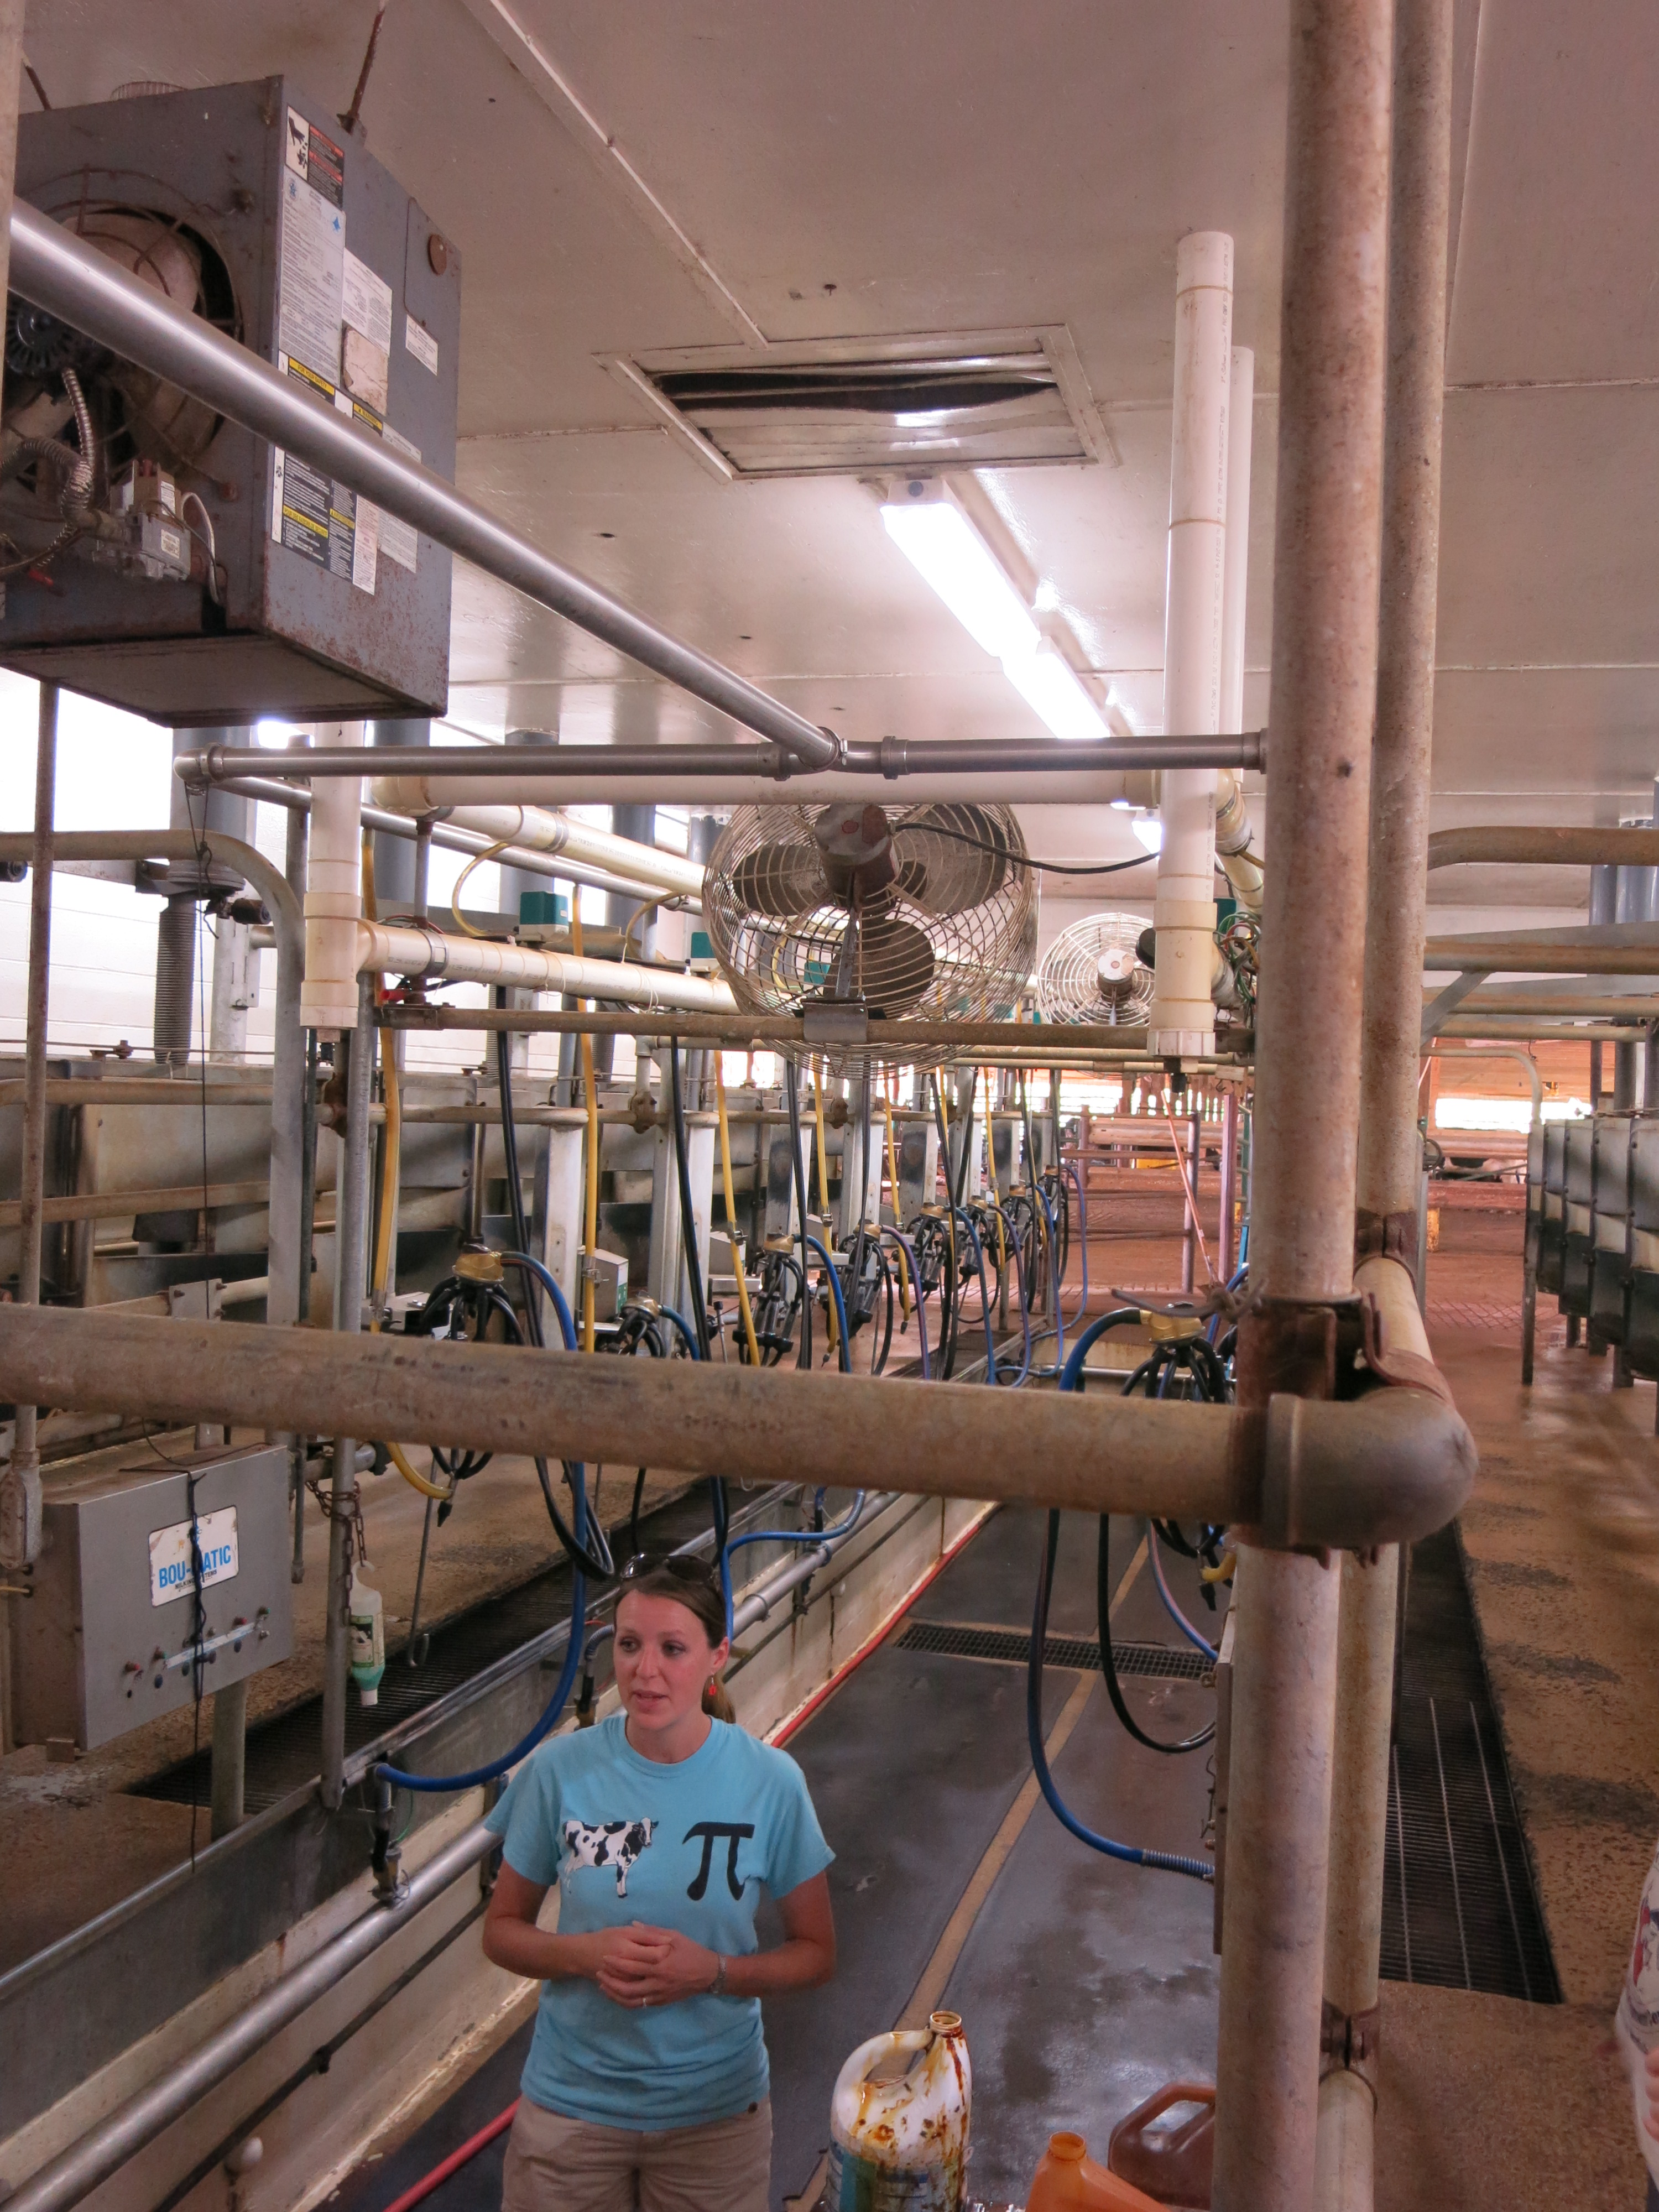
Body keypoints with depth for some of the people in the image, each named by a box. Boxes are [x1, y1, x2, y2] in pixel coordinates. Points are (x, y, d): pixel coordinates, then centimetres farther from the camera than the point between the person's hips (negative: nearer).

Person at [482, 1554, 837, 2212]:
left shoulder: (771, 1782, -14)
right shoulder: (560, 1770, -13)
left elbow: (816, 1954, -4)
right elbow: (502, 1930, -1)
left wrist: (714, 1971, -21)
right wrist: (586, 1954, -20)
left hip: (716, 2113, 0)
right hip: (570, 2107, 1)